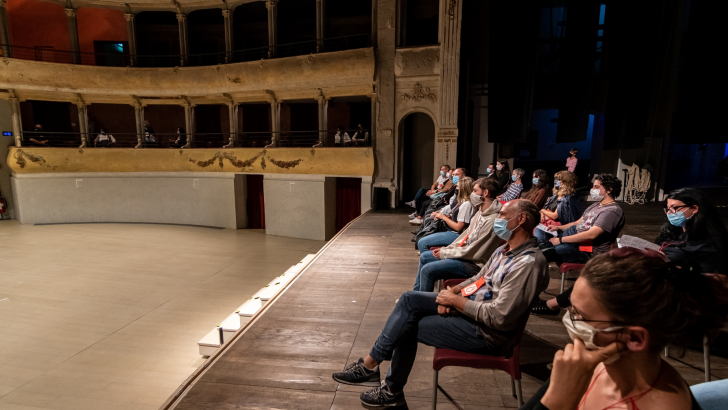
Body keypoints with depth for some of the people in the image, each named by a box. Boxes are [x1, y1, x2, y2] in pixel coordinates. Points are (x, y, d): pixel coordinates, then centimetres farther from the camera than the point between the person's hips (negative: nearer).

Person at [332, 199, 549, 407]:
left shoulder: (528, 263, -24)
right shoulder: (506, 250, 7)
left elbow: (498, 317, -28)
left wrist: (456, 301, -18)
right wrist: (453, 291, -5)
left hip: (484, 332, -9)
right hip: (469, 305, 9)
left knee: (407, 327, -9)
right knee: (409, 299, -2)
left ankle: (371, 364, 15)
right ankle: (371, 363, 4)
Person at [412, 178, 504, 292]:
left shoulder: (493, 220, -26)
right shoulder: (481, 212, 5)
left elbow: (475, 253, -25)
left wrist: (445, 253, -14)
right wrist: (446, 249, 4)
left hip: (474, 264, -10)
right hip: (464, 252, 10)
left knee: (427, 270, -18)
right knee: (424, 257, 15)